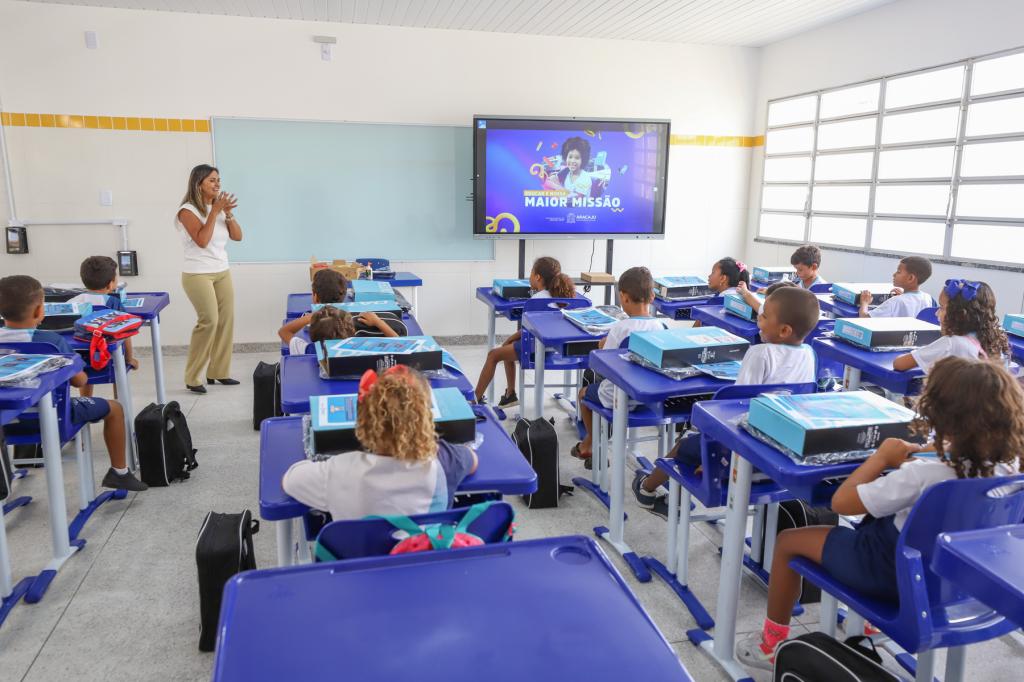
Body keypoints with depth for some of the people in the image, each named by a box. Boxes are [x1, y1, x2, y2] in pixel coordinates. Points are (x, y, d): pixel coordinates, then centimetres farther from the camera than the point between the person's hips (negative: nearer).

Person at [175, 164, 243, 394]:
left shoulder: (219, 208, 9)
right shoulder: (188, 210, -10)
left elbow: (237, 236, 5)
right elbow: (202, 240, -21)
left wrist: (228, 213, -8)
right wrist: (215, 211, -19)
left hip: (223, 272, 7)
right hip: (198, 275, -7)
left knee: (227, 320, 2)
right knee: (209, 321, -14)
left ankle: (219, 372, 13)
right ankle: (193, 378, -4)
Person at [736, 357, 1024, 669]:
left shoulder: (922, 475, -36)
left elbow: (841, 502, -25)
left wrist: (881, 457, -16)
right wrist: (938, 450, -4)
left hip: (894, 573, -7)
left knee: (787, 541, 8)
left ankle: (773, 641, 25)